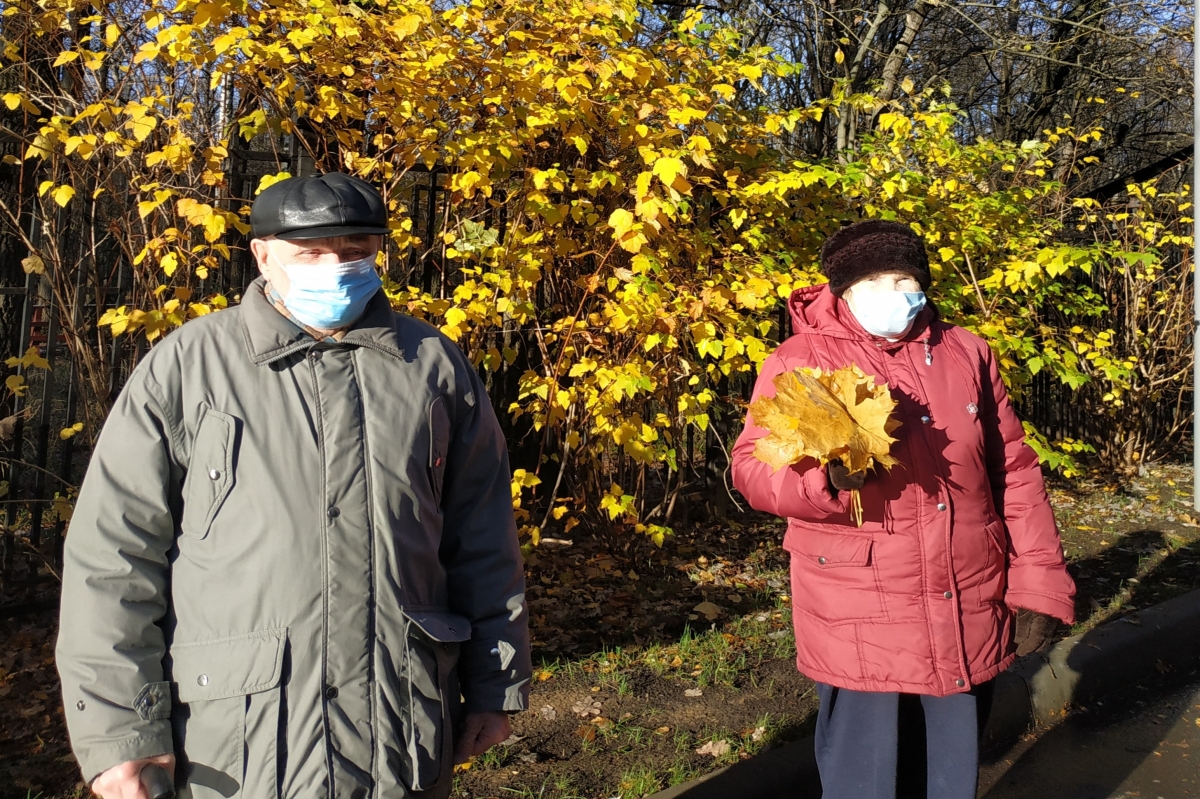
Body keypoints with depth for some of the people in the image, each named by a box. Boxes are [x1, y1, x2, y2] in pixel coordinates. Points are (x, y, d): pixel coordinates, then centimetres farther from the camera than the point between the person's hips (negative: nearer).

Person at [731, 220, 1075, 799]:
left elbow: (1014, 473, 9)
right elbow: (752, 468, -9)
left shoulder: (966, 354, 8)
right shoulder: (800, 361, -4)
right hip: (859, 621, -4)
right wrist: (828, 478, -29)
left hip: (970, 616, 4)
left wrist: (1038, 585, 5)